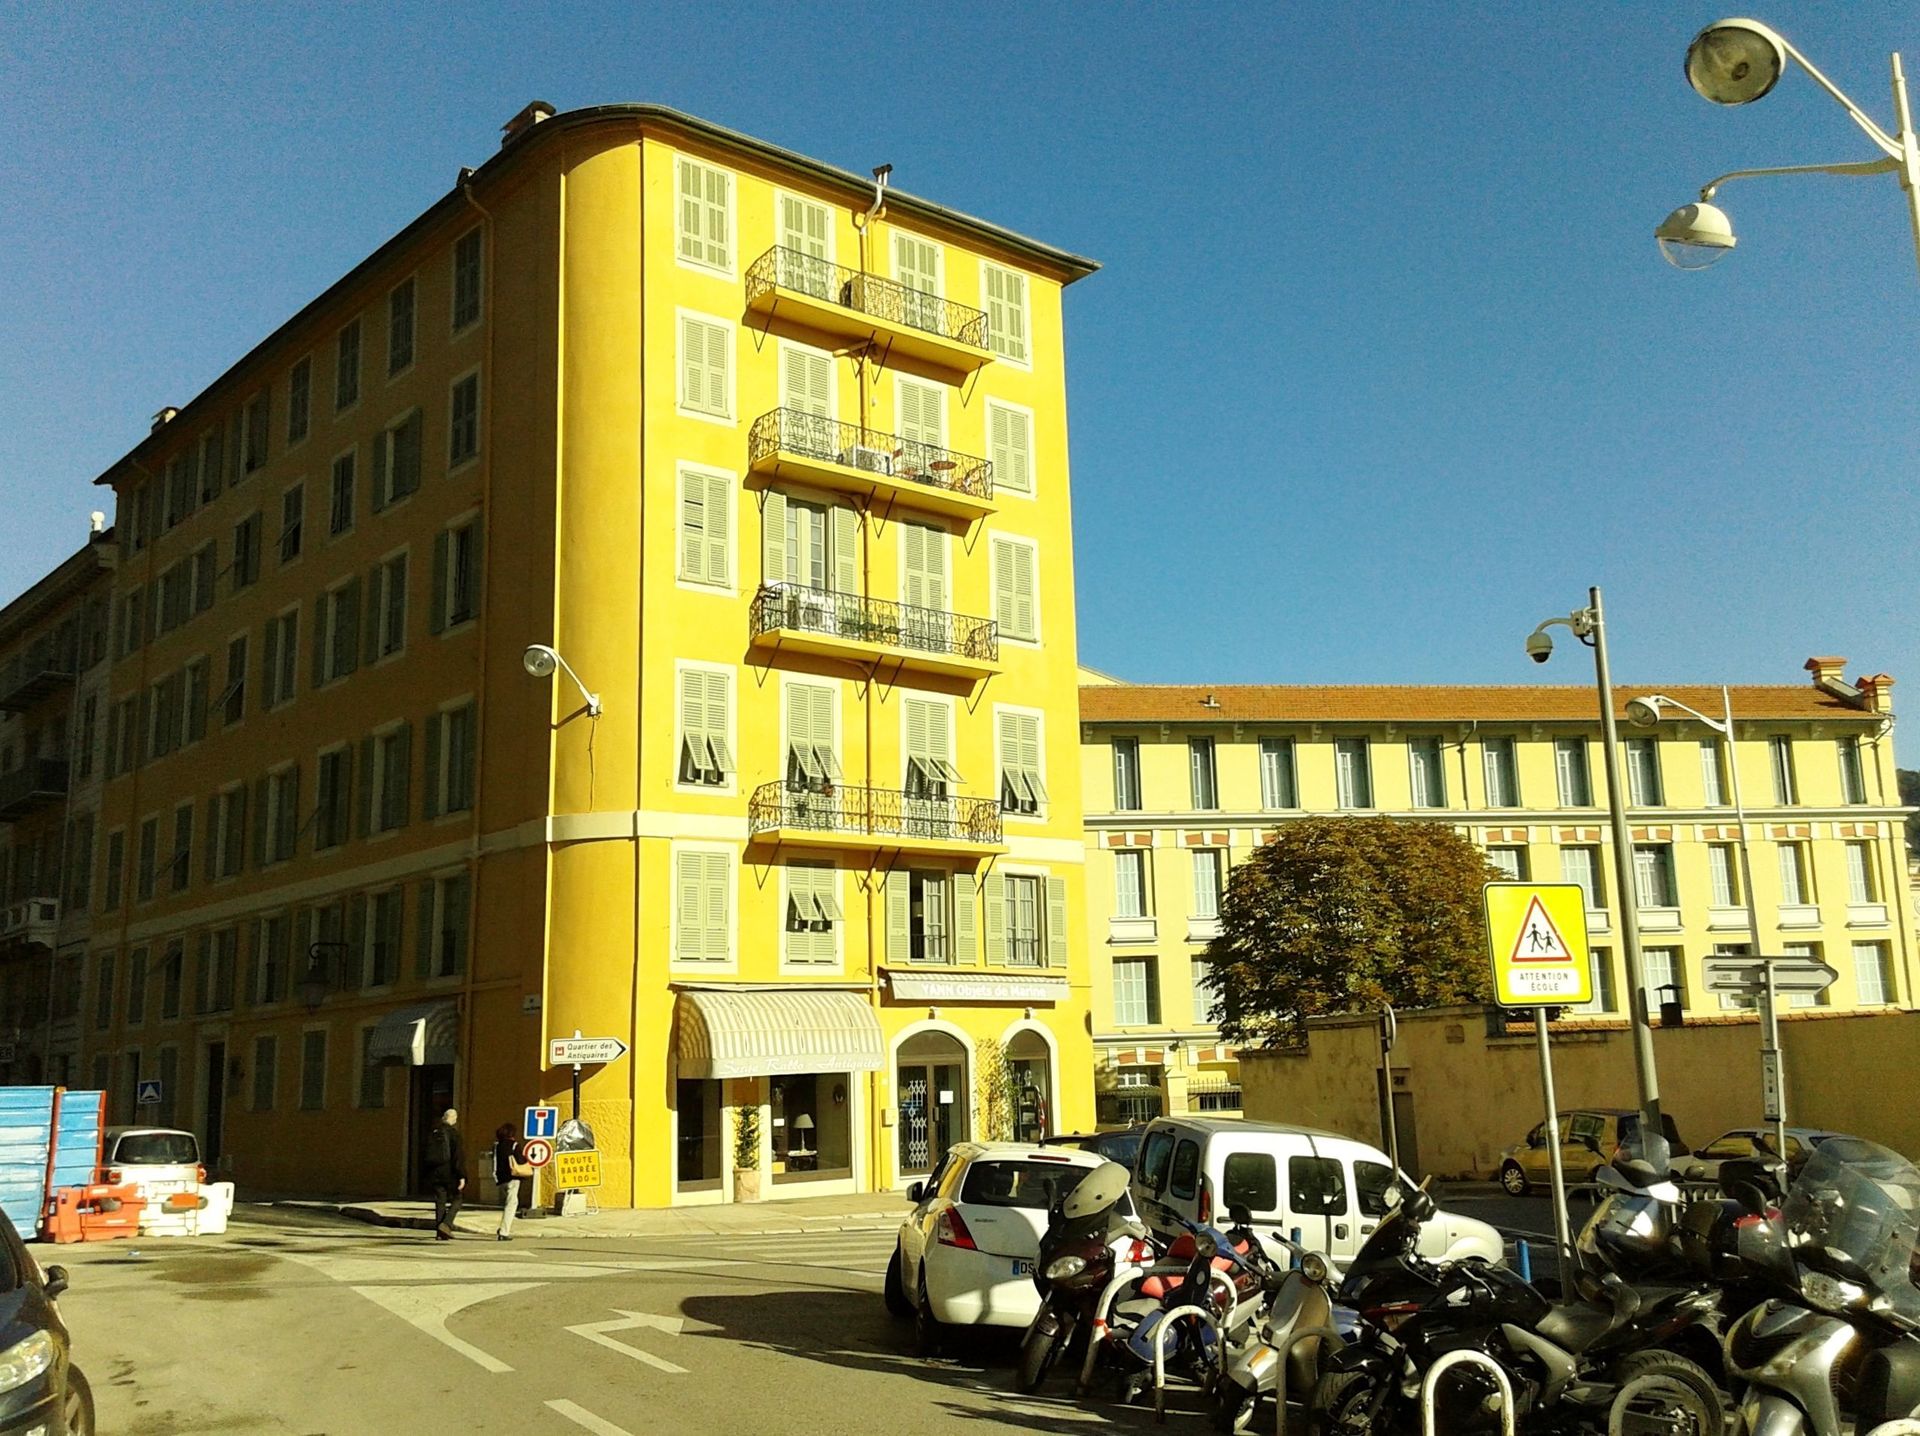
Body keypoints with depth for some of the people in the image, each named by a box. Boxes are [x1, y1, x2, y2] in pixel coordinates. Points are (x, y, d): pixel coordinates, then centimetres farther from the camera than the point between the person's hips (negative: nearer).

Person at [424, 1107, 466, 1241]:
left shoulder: (432, 1133, 10)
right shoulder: (453, 1133, -9)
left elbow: (427, 1156, 15)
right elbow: (459, 1156, -14)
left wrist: (428, 1176, 21)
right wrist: (462, 1176, -14)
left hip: (435, 1174, 5)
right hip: (450, 1174, -5)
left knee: (440, 1202, 9)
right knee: (456, 1200, 6)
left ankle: (440, 1233, 7)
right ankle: (446, 1224, -13)